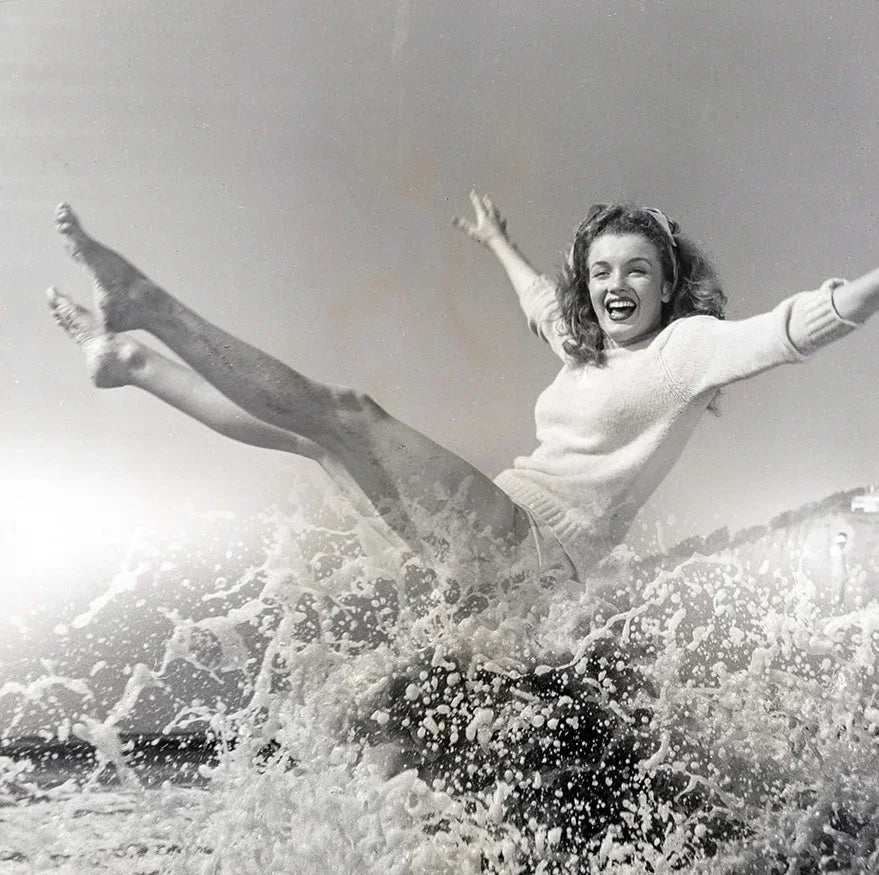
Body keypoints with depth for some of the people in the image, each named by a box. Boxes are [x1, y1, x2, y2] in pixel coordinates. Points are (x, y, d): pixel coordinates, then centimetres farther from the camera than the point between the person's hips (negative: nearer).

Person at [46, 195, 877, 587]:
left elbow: (794, 328, -20)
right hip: (496, 536, 8)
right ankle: (133, 362, 18)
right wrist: (498, 243, 53)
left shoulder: (687, 343, -4)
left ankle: (147, 307, -13)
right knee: (307, 430, 7)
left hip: (531, 545, -8)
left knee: (346, 411, -20)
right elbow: (542, 299, 38)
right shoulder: (588, 346, 18)